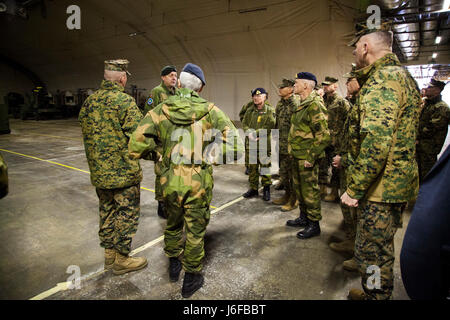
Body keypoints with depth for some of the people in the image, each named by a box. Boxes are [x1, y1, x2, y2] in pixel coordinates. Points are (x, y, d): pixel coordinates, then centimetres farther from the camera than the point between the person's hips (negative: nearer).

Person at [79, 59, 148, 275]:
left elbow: (85, 134, 14)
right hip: (124, 170, -7)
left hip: (98, 171, 8)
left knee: (107, 211, 19)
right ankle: (121, 259, 17)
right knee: (127, 213, 6)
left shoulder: (89, 102, 8)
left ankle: (109, 254, 33)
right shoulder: (124, 101, -16)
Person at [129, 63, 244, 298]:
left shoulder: (161, 110, -4)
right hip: (198, 182, -2)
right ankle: (191, 279, 32)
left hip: (170, 181, 2)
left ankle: (174, 264, 48)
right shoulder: (210, 111, -7)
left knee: (173, 224, 27)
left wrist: (155, 153, 8)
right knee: (195, 231, 16)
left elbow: (135, 147, -10)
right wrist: (212, 157, -3)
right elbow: (235, 146, -14)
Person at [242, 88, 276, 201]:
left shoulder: (270, 111, -3)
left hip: (264, 145, -4)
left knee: (265, 168, 2)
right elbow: (244, 124, 8)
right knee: (252, 168, 11)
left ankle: (266, 189, 16)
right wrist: (249, 133, -12)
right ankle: (253, 188, 23)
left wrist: (255, 133, -17)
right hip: (251, 144, 4)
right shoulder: (250, 110, 11)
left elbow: (269, 127, -12)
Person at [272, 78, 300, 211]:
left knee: (293, 174, 3)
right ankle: (287, 195, 34)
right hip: (281, 146, 9)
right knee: (283, 173, 18)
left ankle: (294, 200, 17)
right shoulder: (280, 104, 12)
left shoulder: (296, 104, -15)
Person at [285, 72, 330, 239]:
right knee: (299, 188, 19)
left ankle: (314, 225, 15)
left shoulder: (314, 105, -17)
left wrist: (311, 156, -21)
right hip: (297, 156, 10)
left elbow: (324, 135, -22)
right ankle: (304, 217, 34)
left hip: (307, 157, -10)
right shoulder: (302, 105, 14)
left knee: (310, 190, 1)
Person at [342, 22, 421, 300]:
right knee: (382, 248, 23)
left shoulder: (382, 79, -17)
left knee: (372, 251, 4)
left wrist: (354, 189, -22)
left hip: (381, 188, -10)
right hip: (399, 183, 10)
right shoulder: (403, 75, 16)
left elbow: (375, 142, -27)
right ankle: (377, 292, 40)